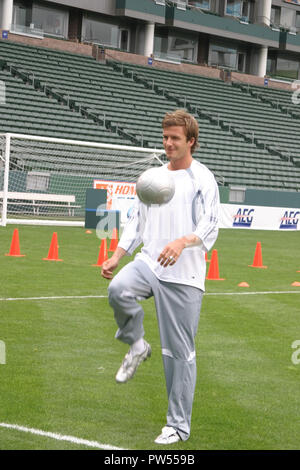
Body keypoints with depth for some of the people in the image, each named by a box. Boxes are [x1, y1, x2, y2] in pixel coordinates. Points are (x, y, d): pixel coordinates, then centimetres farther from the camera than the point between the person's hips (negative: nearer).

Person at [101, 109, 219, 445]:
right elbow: (136, 222, 20)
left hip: (183, 275, -4)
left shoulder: (203, 180, -3)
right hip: (148, 262, 4)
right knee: (118, 289, -31)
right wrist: (116, 257, 8)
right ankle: (136, 345, -3)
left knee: (180, 352, -1)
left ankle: (178, 426, 11)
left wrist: (182, 242, -33)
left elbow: (209, 228, -13)